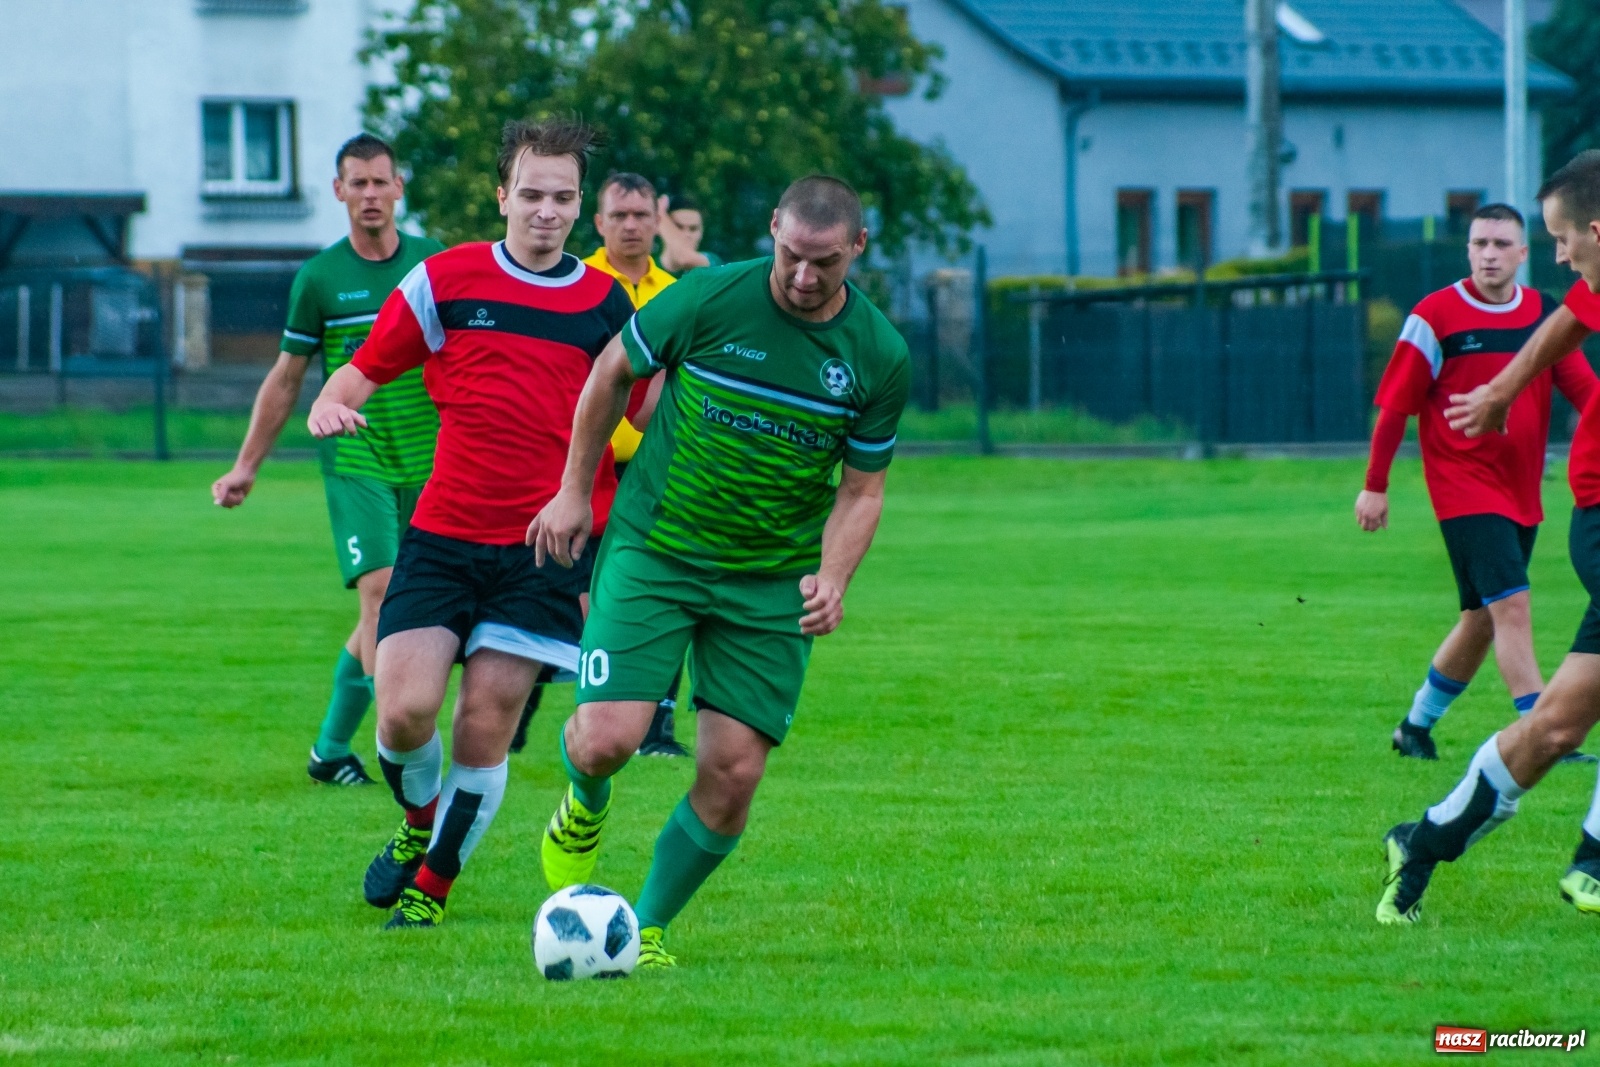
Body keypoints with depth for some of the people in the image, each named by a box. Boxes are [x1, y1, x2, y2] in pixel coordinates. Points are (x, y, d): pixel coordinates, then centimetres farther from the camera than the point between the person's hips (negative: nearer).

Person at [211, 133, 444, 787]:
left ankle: (330, 749, 17)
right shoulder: (319, 278, 0)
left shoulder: (435, 264, 4)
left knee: (382, 615, 4)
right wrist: (246, 466, 10)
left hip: (424, 463, 2)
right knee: (381, 594, -18)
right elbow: (286, 378, 9)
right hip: (354, 459, -2)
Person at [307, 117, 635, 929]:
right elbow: (364, 369, 8)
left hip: (546, 548, 0)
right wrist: (329, 404, -15)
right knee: (405, 708, -12)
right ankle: (419, 821, 21)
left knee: (485, 727, -5)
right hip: (443, 535, 0)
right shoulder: (443, 280, 3)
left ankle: (432, 883, 15)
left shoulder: (609, 304, 5)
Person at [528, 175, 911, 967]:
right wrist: (574, 491, 7)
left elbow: (861, 488, 4)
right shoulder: (708, 300, -13)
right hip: (653, 551, -2)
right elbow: (613, 372, 4)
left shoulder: (879, 358, -6)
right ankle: (584, 812, 22)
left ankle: (647, 928, 17)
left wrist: (832, 578, -13)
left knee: (731, 779, -5)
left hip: (772, 585, 2)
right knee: (607, 738, -16)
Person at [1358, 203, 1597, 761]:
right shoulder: (1435, 316, -8)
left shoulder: (1546, 314, 6)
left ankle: (1417, 725, 30)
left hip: (1521, 492, 6)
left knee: (1482, 620, 13)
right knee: (1512, 606, -17)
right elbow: (1395, 405, -3)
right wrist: (1375, 485, -3)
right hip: (1465, 488, -6)